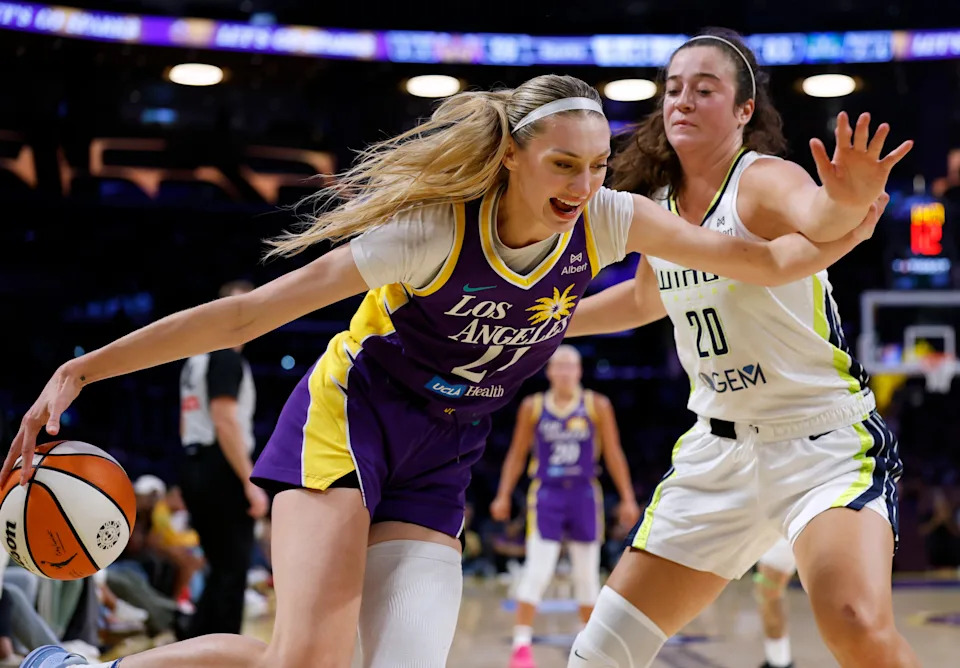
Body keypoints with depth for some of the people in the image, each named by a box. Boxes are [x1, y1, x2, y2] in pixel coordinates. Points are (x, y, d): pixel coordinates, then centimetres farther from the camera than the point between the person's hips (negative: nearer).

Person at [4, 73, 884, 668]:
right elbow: (248, 314, -20)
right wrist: (83, 370, -22)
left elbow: (761, 261, -3)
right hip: (347, 417, -5)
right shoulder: (435, 232, -23)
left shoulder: (607, 221, -10)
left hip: (438, 466, 5)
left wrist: (845, 228, -24)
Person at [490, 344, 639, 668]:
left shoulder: (597, 406, -1)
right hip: (546, 495, -1)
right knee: (537, 571, -9)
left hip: (584, 496, 1)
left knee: (587, 574, 8)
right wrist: (503, 495, 4)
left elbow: (613, 454, 3)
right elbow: (517, 454, 9)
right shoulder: (533, 407, 1)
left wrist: (627, 498, 0)